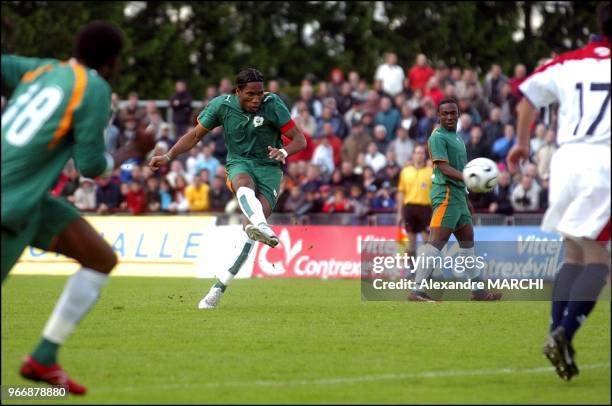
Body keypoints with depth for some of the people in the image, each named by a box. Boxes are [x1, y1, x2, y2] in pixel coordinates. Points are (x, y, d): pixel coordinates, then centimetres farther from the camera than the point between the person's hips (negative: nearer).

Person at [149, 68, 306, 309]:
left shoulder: (272, 105, -11)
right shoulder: (222, 105, -6)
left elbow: (300, 140, -9)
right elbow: (195, 135, 7)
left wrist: (283, 152, -31)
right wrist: (168, 157, -3)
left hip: (269, 168, -1)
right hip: (239, 164, 1)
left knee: (261, 214, -23)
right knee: (245, 184, -37)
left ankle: (219, 287, -19)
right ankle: (262, 228, -71)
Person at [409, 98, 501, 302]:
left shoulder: (457, 138, 20)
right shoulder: (438, 137, -9)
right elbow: (444, 168, -20)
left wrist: (466, 199, 28)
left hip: (458, 194, 10)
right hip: (445, 194, -10)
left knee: (467, 238, 14)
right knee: (437, 240, -17)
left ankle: (477, 291, 22)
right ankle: (417, 291, -22)